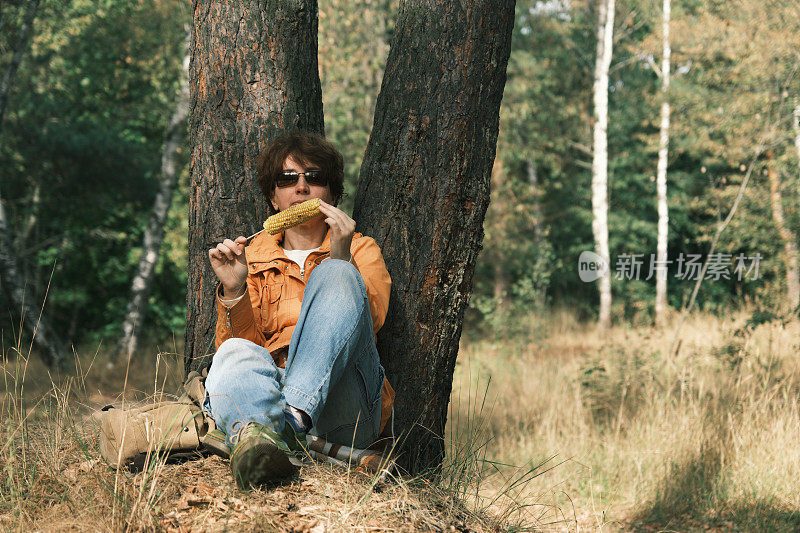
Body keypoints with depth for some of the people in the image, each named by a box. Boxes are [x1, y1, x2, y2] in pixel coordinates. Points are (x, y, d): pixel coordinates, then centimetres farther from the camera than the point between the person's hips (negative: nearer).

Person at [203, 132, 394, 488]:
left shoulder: (361, 250, 22)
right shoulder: (255, 256, 26)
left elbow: (367, 322, 1)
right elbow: (243, 340, 10)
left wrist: (341, 259, -12)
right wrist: (233, 291, -8)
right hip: (272, 384, 1)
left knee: (333, 275, -22)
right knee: (234, 353, -31)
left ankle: (294, 417, -44)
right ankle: (259, 433, -65)